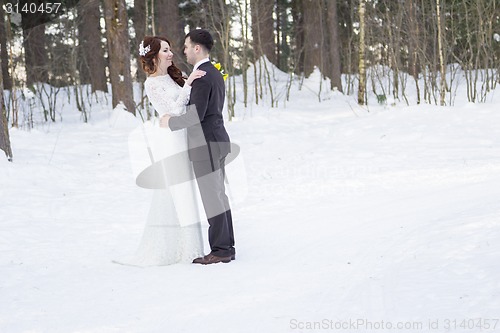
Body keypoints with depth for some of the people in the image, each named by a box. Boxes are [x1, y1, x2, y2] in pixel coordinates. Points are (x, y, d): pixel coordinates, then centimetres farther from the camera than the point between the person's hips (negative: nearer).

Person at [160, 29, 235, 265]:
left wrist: (171, 123, -9)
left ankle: (220, 250, -3)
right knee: (219, 196, 13)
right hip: (218, 141, 10)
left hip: (205, 146, -10)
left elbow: (197, 115, -23)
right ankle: (226, 246, 16)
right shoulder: (216, 74, 15)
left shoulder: (201, 77, -17)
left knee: (212, 198, -6)